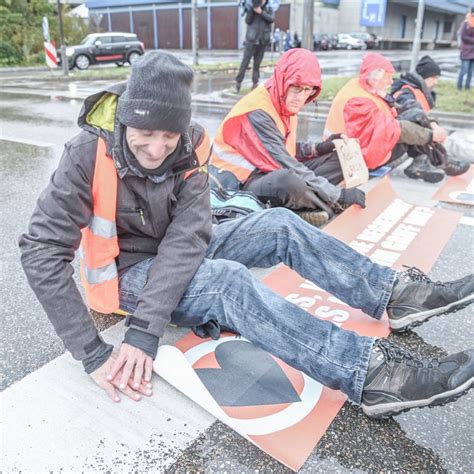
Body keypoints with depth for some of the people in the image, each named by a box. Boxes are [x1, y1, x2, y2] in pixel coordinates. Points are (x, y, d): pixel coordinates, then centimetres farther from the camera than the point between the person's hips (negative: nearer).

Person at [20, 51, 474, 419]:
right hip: (126, 273, -5)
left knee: (279, 225, -10)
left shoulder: (187, 149, -15)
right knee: (228, 279, -33)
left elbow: (187, 236, -25)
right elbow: (41, 252, -28)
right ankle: (370, 374, -38)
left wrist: (146, 327, -36)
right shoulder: (89, 155, -26)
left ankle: (394, 294, -7)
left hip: (174, 258, 5)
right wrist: (92, 353, -33)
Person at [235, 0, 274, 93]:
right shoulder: (252, 9, 5)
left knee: (257, 63, 5)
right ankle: (238, 81, 2)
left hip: (263, 41, 2)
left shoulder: (268, 9, 9)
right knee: (245, 62, -4)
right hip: (251, 40, -2)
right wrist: (252, 9, -16)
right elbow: (247, 21, -7)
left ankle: (255, 83, 9)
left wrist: (261, 12, -17)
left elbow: (272, 19, -9)